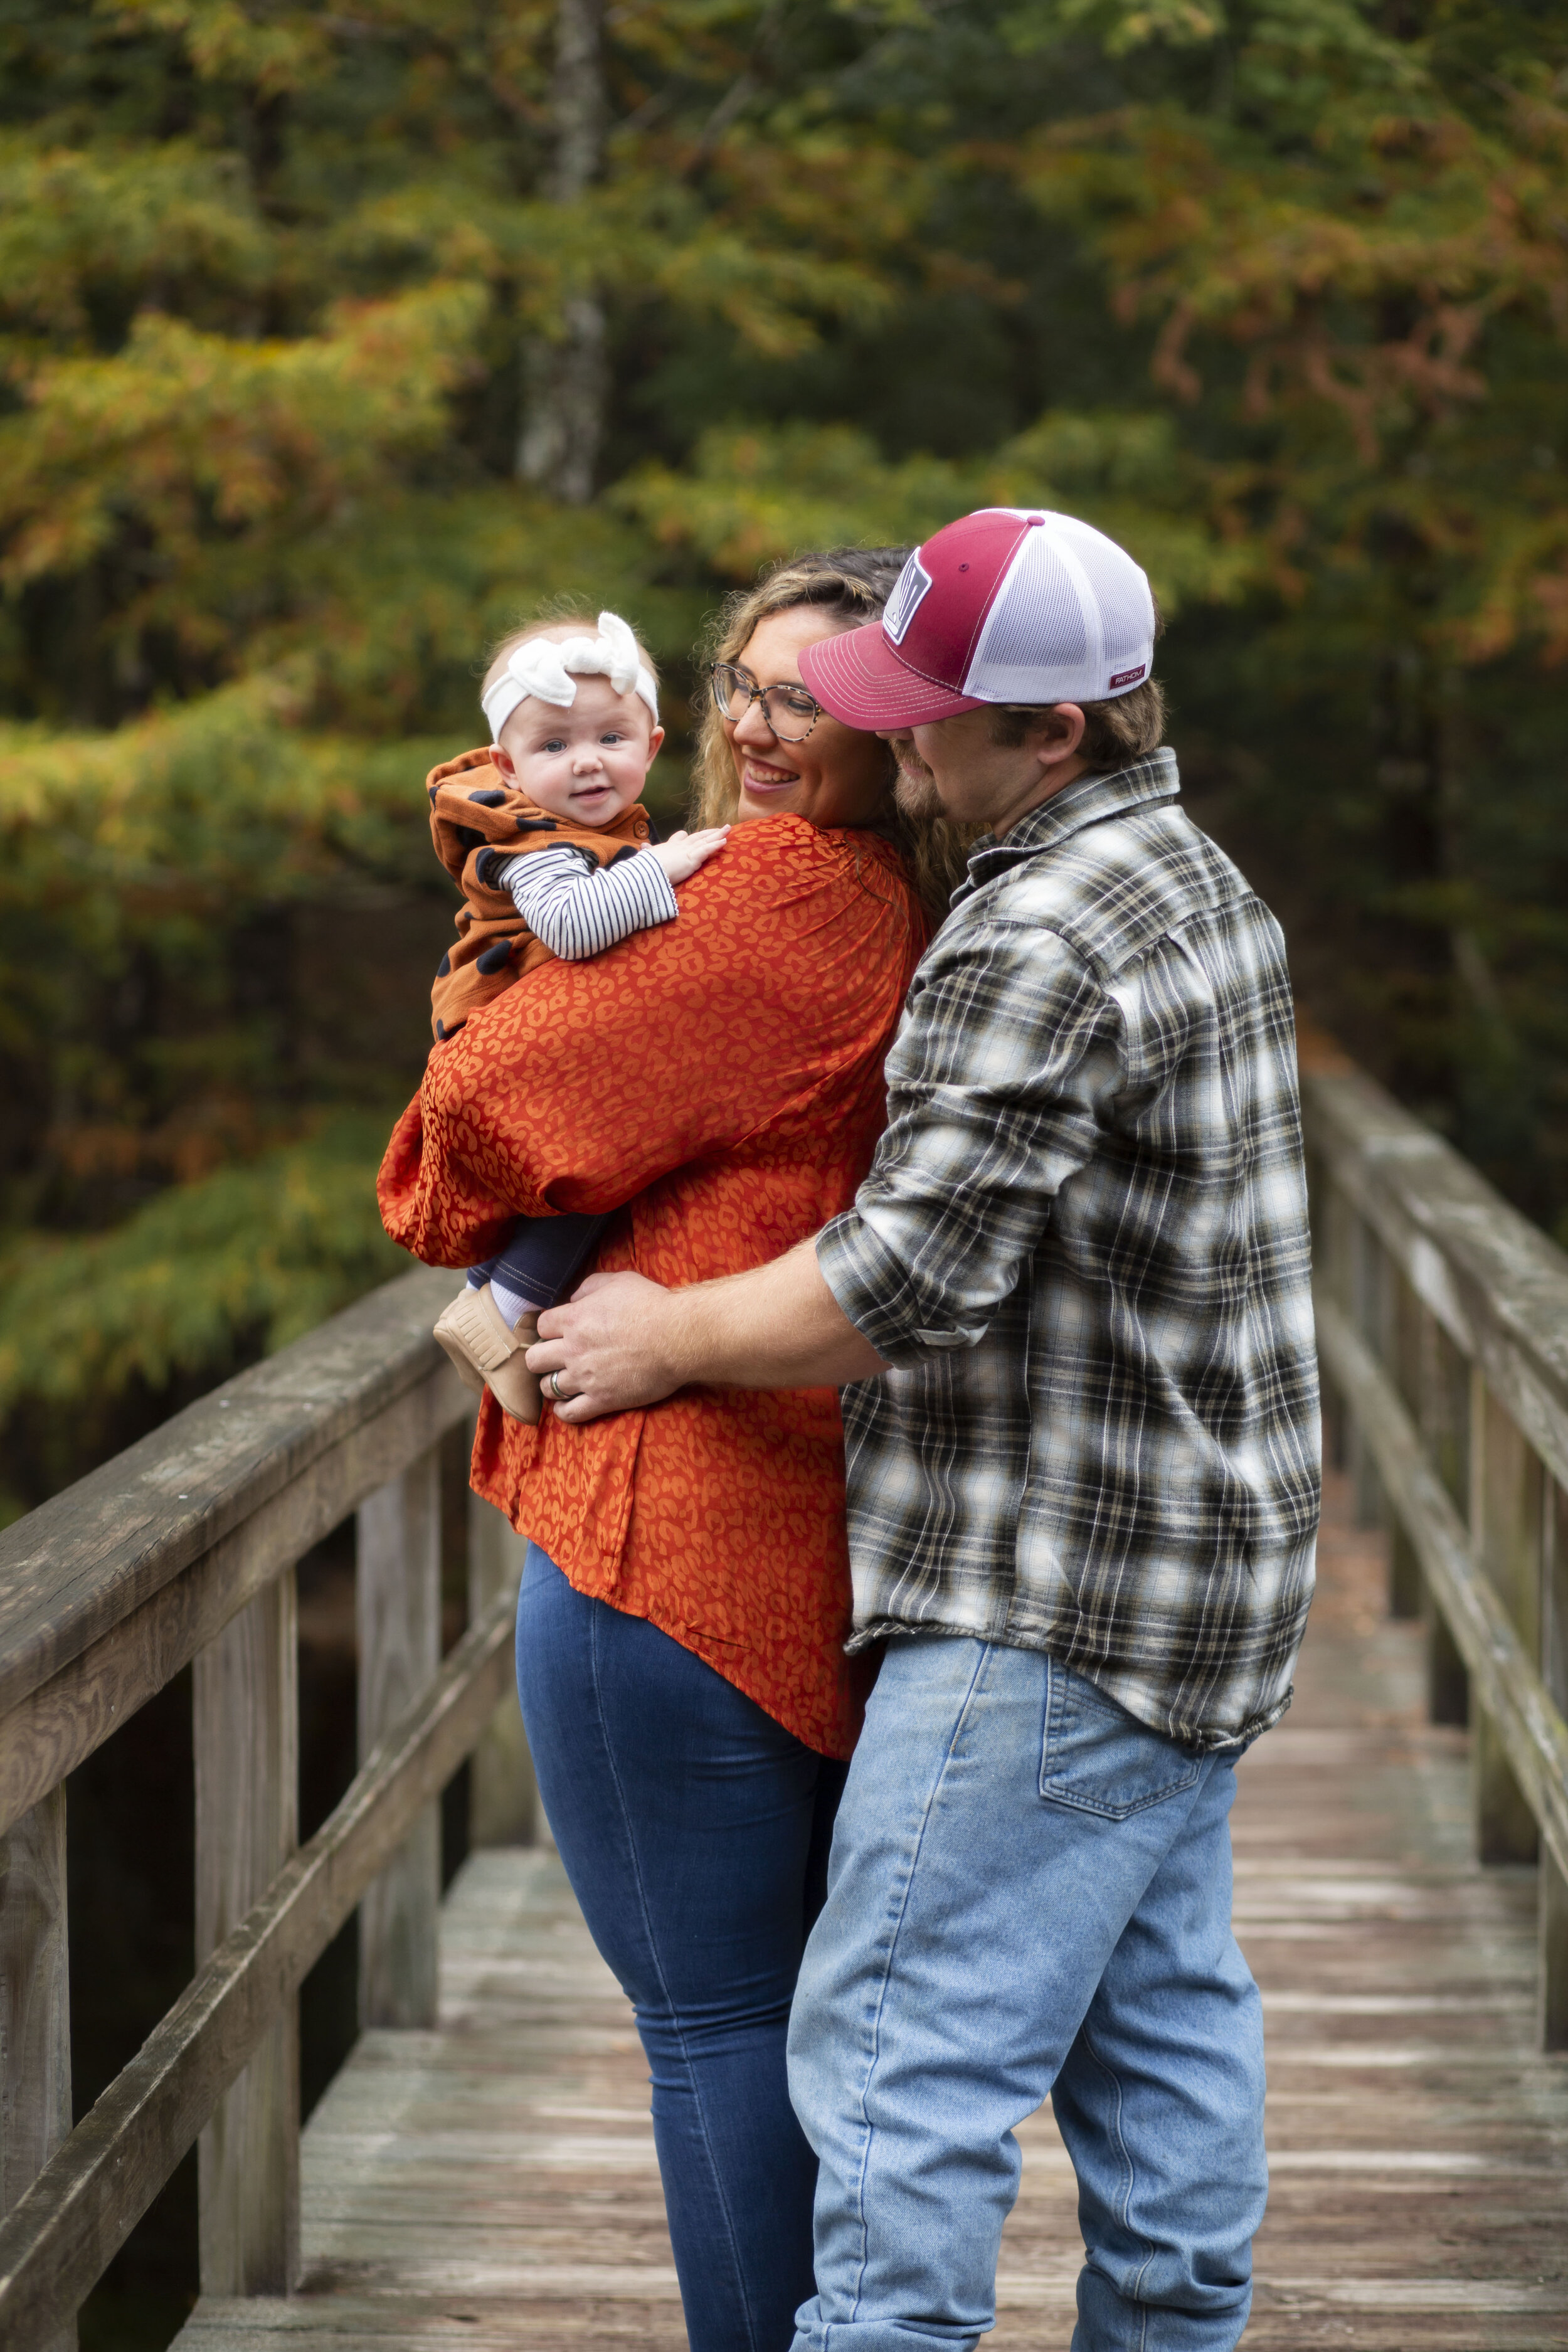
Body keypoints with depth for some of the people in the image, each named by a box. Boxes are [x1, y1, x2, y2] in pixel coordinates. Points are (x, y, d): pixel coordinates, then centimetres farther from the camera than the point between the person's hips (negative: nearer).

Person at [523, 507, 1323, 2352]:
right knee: (1157, 2024, 16)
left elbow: (922, 1271, -23)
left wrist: (668, 1337, -8)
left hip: (1053, 1598, -10)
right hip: (1191, 1574, 10)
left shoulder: (1035, 944, -20)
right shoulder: (1194, 875, 13)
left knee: (901, 2046, -9)